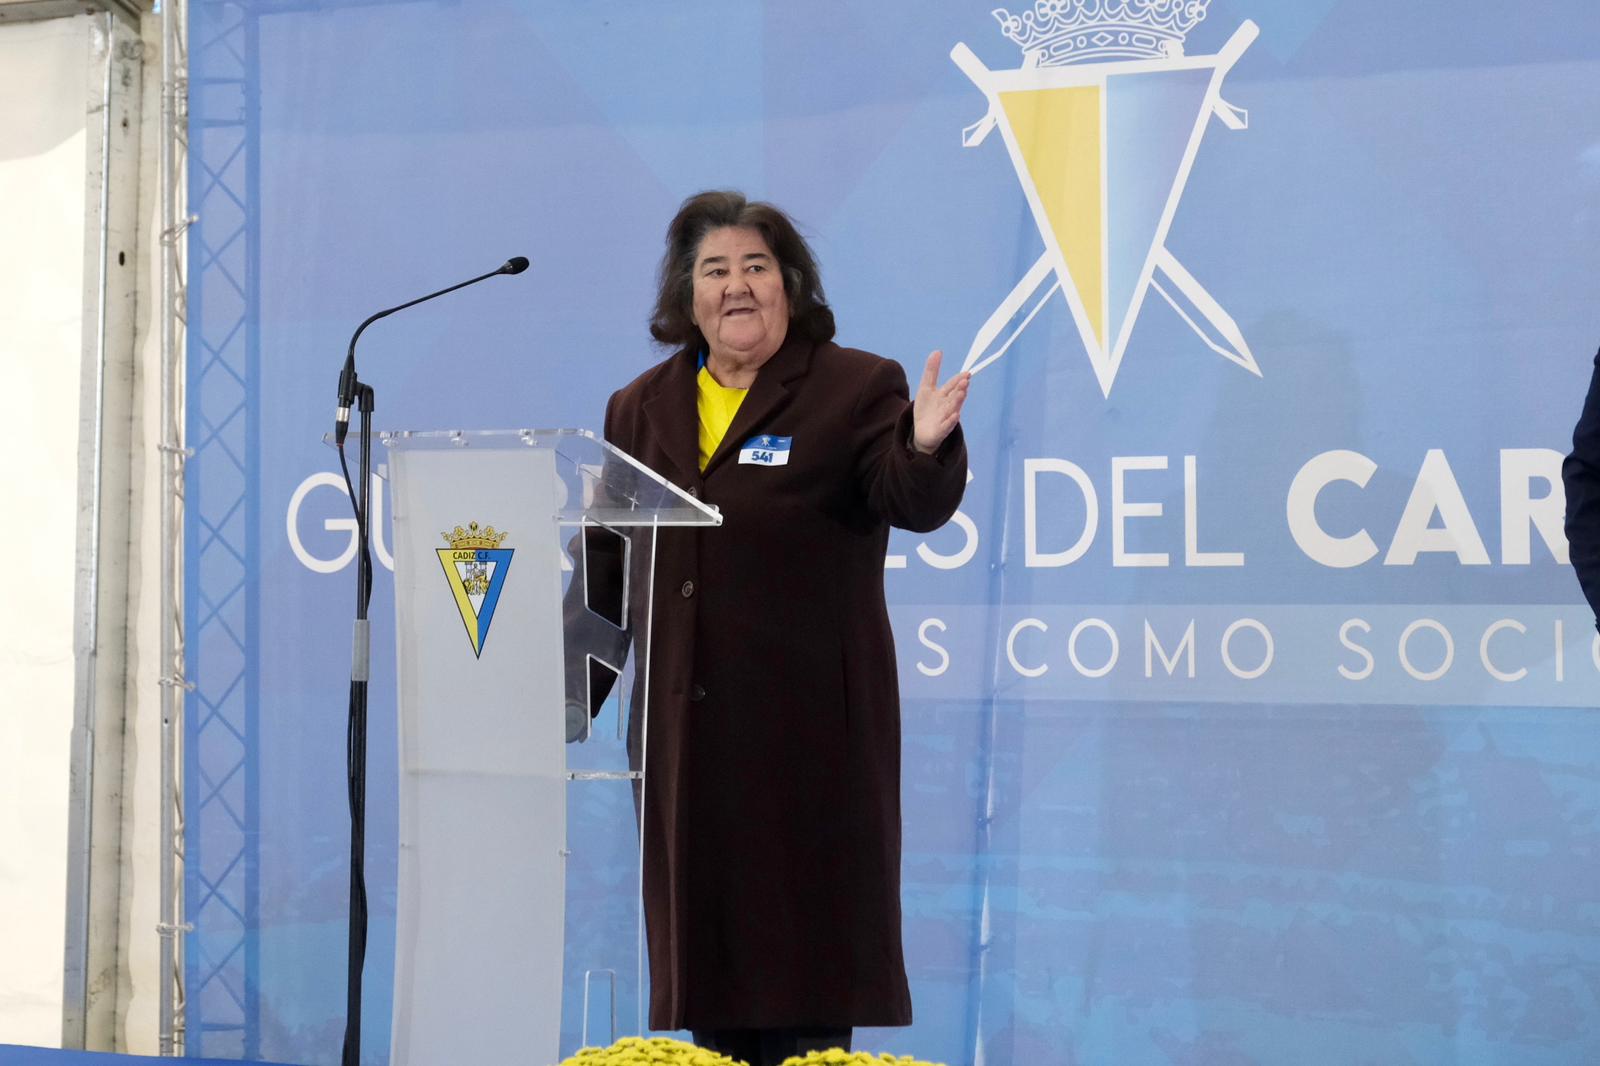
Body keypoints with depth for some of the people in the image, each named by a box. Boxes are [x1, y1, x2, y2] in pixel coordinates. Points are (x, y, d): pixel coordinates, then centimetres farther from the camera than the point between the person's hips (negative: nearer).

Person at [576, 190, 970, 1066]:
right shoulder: (641, 409, 13)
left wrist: (926, 446, -36)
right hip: (685, 728, 4)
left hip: (808, 728, -4)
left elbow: (915, 504, -14)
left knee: (802, 951, 0)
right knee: (704, 942, 7)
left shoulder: (855, 390, 0)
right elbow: (603, 562, 15)